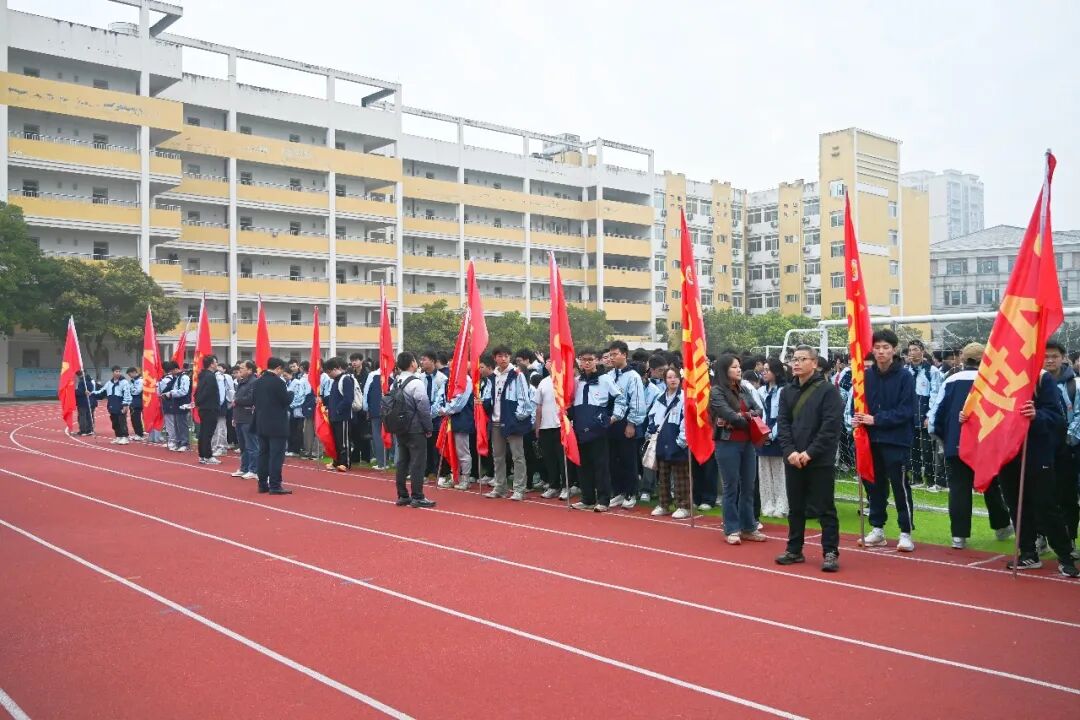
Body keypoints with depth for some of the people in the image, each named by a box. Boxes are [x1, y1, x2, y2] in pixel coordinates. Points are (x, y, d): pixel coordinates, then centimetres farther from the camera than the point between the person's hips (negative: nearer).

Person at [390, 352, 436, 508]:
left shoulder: (395, 383, 7)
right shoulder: (416, 382, -15)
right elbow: (423, 407, -15)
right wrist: (428, 428, -6)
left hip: (400, 428, 8)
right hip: (415, 429, -7)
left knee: (402, 461, 12)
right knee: (418, 463, -2)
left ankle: (402, 496, 18)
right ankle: (417, 497, 0)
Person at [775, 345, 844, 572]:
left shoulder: (828, 390, -6)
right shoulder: (787, 392, 10)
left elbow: (832, 426, -13)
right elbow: (782, 423, 5)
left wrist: (810, 452, -17)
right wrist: (790, 451, -10)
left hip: (820, 461, -5)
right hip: (793, 460, 5)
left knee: (825, 509, 1)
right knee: (795, 508, 14)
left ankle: (830, 553, 9)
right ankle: (794, 550, 24)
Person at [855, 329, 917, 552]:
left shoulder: (904, 376, -8)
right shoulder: (867, 375, 4)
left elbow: (905, 411, -13)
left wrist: (875, 419, -19)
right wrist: (858, 419, -11)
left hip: (896, 441, -5)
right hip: (872, 439, 5)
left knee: (900, 486, 0)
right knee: (875, 485, 13)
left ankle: (906, 532, 10)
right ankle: (877, 529, 24)